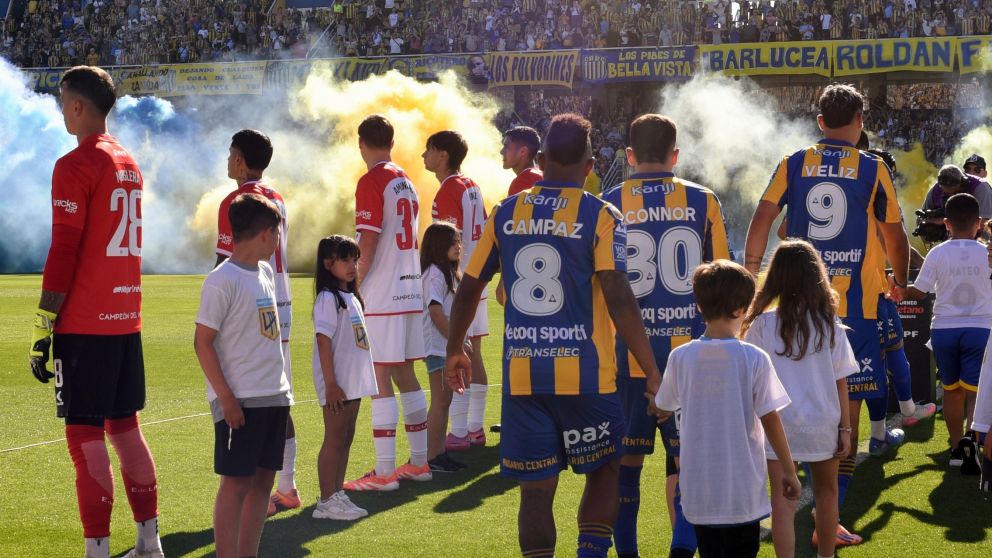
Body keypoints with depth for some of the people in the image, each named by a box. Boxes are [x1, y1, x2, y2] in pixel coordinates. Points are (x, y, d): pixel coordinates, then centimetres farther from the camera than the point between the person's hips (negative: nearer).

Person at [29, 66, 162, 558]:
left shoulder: (75, 166, -11)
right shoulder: (129, 165, 13)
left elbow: (64, 252, -15)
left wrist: (42, 328, -12)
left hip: (85, 325, -8)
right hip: (127, 319, 8)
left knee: (85, 435, -5)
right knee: (125, 426, 15)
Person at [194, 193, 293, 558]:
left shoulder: (265, 272, 12)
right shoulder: (222, 280, -13)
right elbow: (203, 341, -13)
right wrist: (226, 397, -17)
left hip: (273, 396, 8)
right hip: (239, 401, -8)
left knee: (263, 479, 10)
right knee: (236, 482, -5)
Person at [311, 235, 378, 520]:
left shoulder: (351, 297, 14)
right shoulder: (327, 298, -13)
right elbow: (324, 341, -18)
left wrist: (362, 378, 15)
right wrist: (330, 384, -21)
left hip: (354, 382, 8)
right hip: (336, 384, -8)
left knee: (346, 439, 12)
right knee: (334, 440, -5)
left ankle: (338, 495, 18)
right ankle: (326, 502, -1)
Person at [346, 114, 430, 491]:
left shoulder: (372, 182, -11)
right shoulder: (406, 182, 14)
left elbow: (368, 242, -16)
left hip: (381, 295, -8)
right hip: (410, 290, 8)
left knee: (381, 378, -6)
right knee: (404, 374, 15)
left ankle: (384, 472, -6)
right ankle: (419, 462, 19)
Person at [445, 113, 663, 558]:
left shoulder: (505, 214, 6)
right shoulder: (600, 217, -5)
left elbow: (468, 289, 11)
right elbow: (619, 300, -13)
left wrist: (454, 351, 26)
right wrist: (652, 373, -10)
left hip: (522, 375, 2)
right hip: (585, 375, -2)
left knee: (536, 489, 8)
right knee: (605, 470, 16)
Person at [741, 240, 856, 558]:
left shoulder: (762, 325, -10)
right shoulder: (829, 325, -6)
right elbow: (841, 382, -3)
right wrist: (845, 428, 5)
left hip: (777, 424, -2)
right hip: (822, 423, 2)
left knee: (782, 499, -1)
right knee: (826, 492, 22)